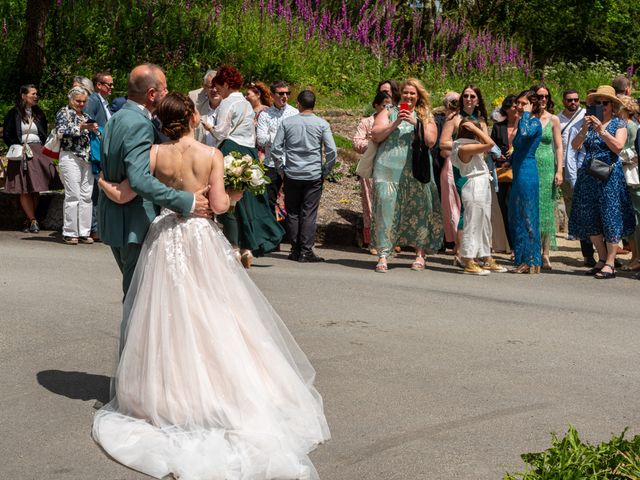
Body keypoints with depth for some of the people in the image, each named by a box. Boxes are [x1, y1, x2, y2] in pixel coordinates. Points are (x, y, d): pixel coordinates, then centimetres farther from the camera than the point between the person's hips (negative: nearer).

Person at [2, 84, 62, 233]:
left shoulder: (39, 114, 14)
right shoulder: (13, 114, 1)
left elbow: (45, 135, 19)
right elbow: (7, 135, 1)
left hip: (38, 152, 4)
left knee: (36, 189, 1)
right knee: (24, 190, -6)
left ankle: (29, 220, 9)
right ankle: (33, 221, -4)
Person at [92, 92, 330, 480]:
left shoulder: (156, 154, -5)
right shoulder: (212, 155, -8)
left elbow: (122, 196, -6)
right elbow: (219, 205, -10)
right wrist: (235, 195, 10)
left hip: (166, 238, 2)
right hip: (202, 238, -1)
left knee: (171, 317, 9)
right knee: (213, 316, 7)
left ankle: (172, 394, 14)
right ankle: (224, 389, 9)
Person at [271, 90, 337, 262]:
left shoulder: (287, 122, 0)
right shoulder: (322, 124, -2)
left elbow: (276, 149, 0)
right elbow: (332, 151, -7)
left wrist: (282, 169, 11)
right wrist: (325, 171, 5)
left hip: (291, 175, 1)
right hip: (314, 175, -1)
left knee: (292, 213, 9)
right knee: (309, 214, 1)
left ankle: (295, 250, 11)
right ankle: (306, 252, 0)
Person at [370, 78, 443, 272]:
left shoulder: (426, 116, 14)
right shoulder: (389, 112, 13)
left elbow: (431, 141, 0)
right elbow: (375, 135, 1)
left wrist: (416, 123, -10)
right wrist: (395, 123, -10)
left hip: (417, 171, 1)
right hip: (389, 168, -1)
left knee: (418, 211, 2)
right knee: (386, 209, -9)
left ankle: (420, 255, 11)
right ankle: (383, 255, -8)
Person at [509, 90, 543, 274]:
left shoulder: (534, 122, -9)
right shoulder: (523, 121, 18)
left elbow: (526, 132, -32)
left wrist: (526, 114, -19)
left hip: (527, 174, -10)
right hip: (519, 173, 10)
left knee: (527, 217, -6)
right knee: (517, 217, 11)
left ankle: (530, 261, -2)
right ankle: (522, 259, 16)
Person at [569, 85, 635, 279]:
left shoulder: (619, 124, 3)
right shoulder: (590, 122, 13)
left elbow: (618, 146, -13)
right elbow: (575, 145, 1)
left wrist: (601, 130, -17)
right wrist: (584, 129, -13)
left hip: (610, 174, -5)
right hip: (588, 175, 5)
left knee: (610, 217, -7)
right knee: (590, 219, 5)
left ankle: (610, 264, -7)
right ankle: (602, 259, 16)